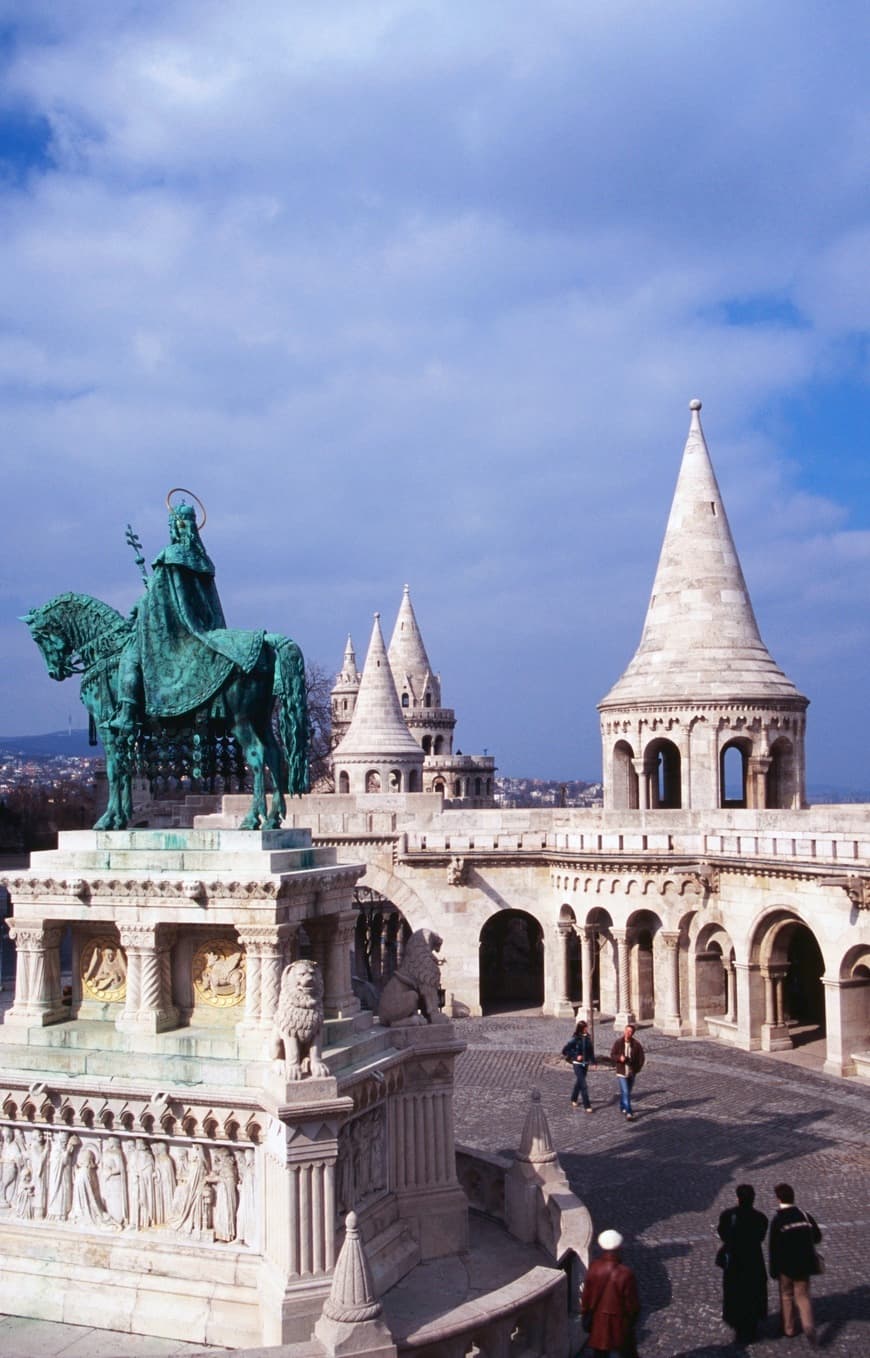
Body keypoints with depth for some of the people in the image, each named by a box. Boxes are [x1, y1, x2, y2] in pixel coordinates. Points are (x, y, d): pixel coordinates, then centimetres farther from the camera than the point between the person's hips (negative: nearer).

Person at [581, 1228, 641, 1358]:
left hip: (598, 1321, 3)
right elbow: (632, 1303, -15)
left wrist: (586, 1316, 11)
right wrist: (633, 1321, 4)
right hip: (620, 1322, -3)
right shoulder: (625, 1274, -25)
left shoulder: (594, 1268, -15)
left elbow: (586, 1296, -4)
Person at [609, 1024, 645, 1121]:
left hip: (632, 1073, 3)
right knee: (625, 1093, -11)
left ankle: (622, 1107, 39)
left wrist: (637, 1068, -7)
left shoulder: (636, 1044, -6)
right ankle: (628, 1113, -13)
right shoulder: (618, 1043, -8)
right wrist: (619, 1058, -22)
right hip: (622, 1072, -3)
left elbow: (641, 1057, 1)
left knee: (627, 1092, 18)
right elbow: (612, 1055, -2)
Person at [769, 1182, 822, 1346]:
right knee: (802, 1295, 12)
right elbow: (817, 1237, 6)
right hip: (804, 1264, 3)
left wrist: (773, 1271, -5)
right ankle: (808, 1325, -9)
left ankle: (789, 1328, 27)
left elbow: (774, 1248, -14)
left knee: (786, 1295, 18)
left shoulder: (777, 1220, -15)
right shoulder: (805, 1216, -4)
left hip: (786, 1265, -3)